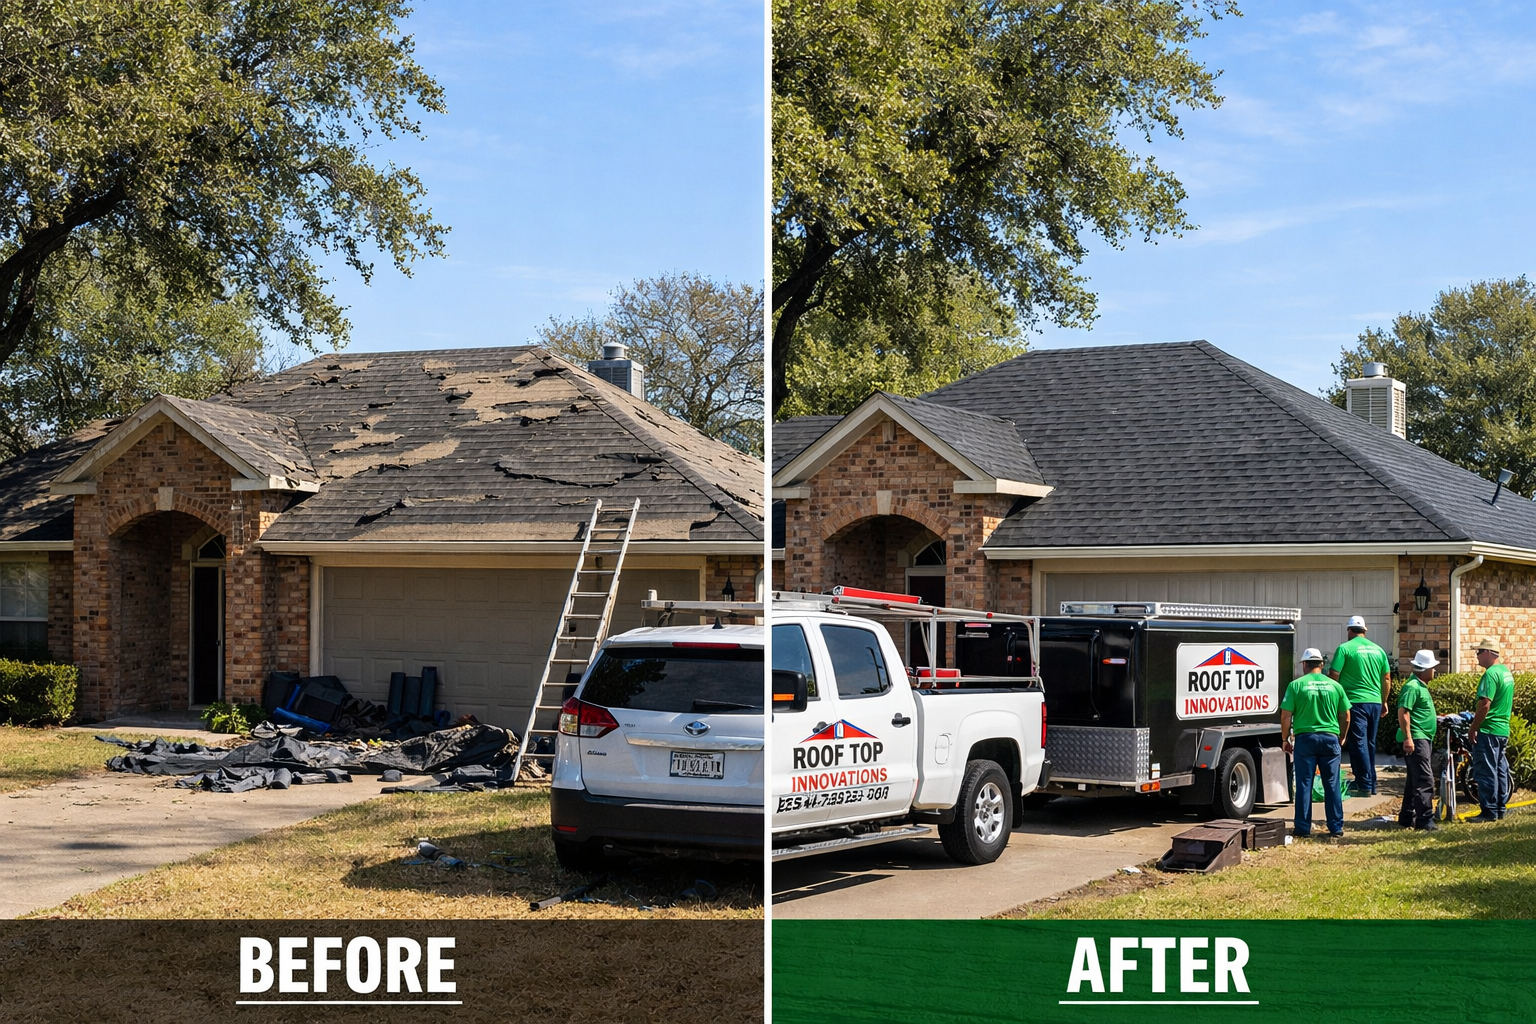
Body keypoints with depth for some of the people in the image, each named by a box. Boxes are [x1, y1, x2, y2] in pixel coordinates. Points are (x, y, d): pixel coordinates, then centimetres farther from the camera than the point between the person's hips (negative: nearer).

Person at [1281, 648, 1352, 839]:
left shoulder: (1296, 685, -3)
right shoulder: (1335, 686, 6)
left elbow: (1286, 716, -6)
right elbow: (1346, 718, 10)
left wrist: (1285, 739, 6)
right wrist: (1340, 738, 25)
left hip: (1305, 738, -2)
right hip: (1330, 738, 2)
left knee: (1304, 784, 3)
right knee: (1332, 785, 8)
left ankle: (1303, 828, 5)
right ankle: (1336, 827, 9)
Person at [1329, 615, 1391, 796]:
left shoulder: (1345, 648, -6)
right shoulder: (1378, 650, 11)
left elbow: (1333, 676, -9)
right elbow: (1387, 678, 15)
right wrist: (1384, 701, 25)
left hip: (1355, 702, -5)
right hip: (1375, 702, 5)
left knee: (1359, 743, -4)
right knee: (1370, 743, 14)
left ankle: (1365, 786, -8)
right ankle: (1371, 784, 18)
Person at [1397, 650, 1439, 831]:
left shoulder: (1420, 686, 17)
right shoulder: (1412, 687, -15)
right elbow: (1403, 712, -22)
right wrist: (1408, 738, -26)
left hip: (1424, 739, 11)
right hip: (1416, 740, -11)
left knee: (1415, 781, 14)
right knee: (1425, 781, -13)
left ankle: (1407, 818, 20)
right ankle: (1425, 820, -15)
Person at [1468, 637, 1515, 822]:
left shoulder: (1491, 674, -17)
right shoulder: (1506, 671, 13)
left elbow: (1485, 704, -22)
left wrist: (1473, 729, -17)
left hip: (1488, 731, -10)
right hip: (1504, 729, 10)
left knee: (1485, 772, -5)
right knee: (1500, 770, 13)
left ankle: (1489, 811, -4)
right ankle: (1500, 809, 18)